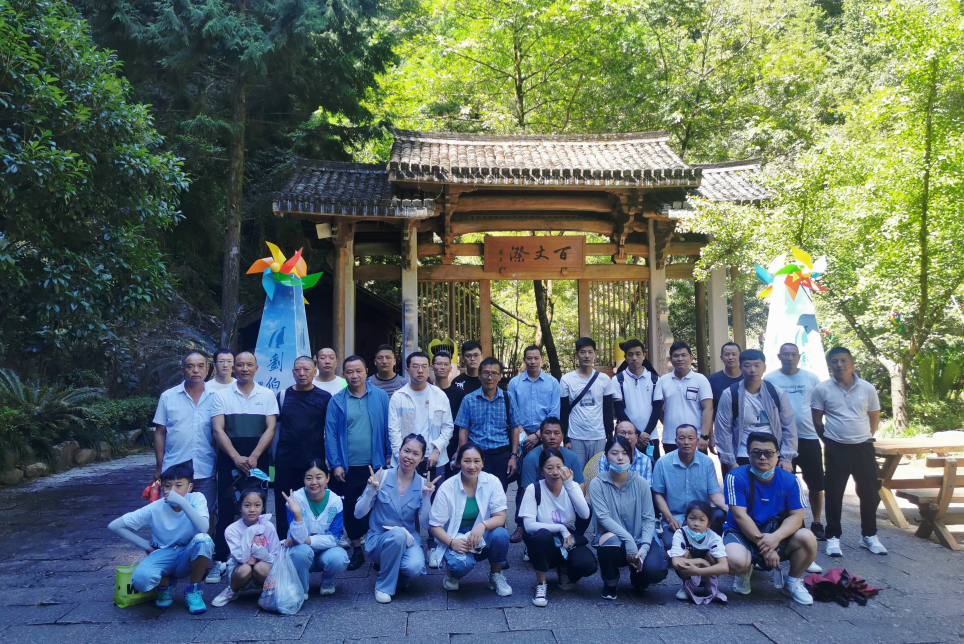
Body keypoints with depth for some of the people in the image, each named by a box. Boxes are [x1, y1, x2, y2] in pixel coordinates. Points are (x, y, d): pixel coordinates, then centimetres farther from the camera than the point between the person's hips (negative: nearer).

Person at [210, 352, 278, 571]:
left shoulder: (267, 395, 4)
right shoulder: (221, 396, 2)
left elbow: (270, 429, -1)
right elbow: (218, 430, -4)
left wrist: (253, 457, -12)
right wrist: (236, 457, -15)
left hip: (258, 460, 0)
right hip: (229, 460, 0)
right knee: (226, 509, 2)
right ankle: (220, 559, 12)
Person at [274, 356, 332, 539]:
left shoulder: (324, 398, 0)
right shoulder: (283, 396, 5)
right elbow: (274, 426, 11)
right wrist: (273, 454, 7)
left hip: (314, 461, -1)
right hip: (285, 461, 2)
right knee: (283, 506, 8)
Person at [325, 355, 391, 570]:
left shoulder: (380, 396, -1)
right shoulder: (337, 401, -2)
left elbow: (388, 427, 3)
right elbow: (331, 434, -3)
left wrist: (390, 455, 0)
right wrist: (335, 464, -7)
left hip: (375, 465, -1)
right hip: (348, 467, 1)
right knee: (350, 510, 12)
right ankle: (356, 550, 29)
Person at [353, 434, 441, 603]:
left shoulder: (422, 484, -4)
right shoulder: (382, 477, -10)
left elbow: (425, 523, -8)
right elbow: (358, 513, -9)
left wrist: (427, 496, -21)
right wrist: (371, 491, -25)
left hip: (408, 540, 1)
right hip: (379, 539, -1)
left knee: (415, 567, -31)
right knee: (398, 533, -35)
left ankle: (395, 573, 7)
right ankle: (384, 586, -12)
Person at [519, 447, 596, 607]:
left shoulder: (572, 486, -3)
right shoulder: (534, 489, -11)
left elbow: (585, 514, -20)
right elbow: (529, 525, -19)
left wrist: (569, 484, -26)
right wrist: (560, 528, -25)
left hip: (569, 541, 3)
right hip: (544, 544, -2)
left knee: (588, 565, -27)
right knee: (542, 534, -37)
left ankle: (564, 570, 10)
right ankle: (541, 584, -13)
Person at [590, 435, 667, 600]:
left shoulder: (640, 483, -3)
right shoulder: (597, 483, -9)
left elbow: (649, 518, -5)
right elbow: (603, 517, -17)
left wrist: (644, 547, -20)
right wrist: (628, 539, -28)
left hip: (639, 539, 2)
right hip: (613, 537, -2)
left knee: (655, 570, -27)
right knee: (610, 541, -37)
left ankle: (637, 576, 16)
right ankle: (610, 583, -2)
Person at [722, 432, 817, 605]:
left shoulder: (789, 480, -5)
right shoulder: (736, 477, -16)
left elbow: (796, 517, -9)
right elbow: (740, 516, -18)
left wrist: (775, 537, -28)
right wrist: (764, 547, -23)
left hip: (776, 533, 3)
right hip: (742, 533, -3)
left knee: (807, 538, -25)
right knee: (737, 561, -35)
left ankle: (794, 582, 4)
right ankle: (744, 572, 8)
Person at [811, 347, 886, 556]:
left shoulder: (867, 388, -1)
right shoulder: (822, 389, -6)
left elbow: (875, 417, 12)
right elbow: (816, 420, 1)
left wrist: (866, 437, 9)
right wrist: (830, 439, 2)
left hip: (863, 447, 2)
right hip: (836, 449, -2)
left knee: (870, 492, 9)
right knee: (834, 493, 3)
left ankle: (869, 535, 25)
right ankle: (833, 537, 13)